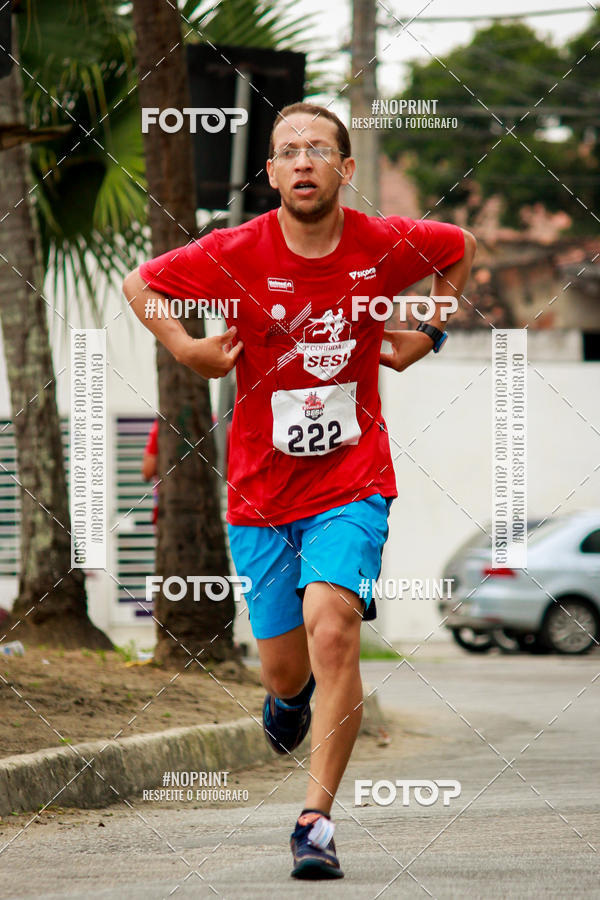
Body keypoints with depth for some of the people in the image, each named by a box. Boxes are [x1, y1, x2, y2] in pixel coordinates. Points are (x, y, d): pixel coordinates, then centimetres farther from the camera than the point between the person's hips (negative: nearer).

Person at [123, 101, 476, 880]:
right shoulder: (234, 254, -9)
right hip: (261, 490, 1)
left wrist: (427, 333, 6)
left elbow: (460, 248, 16)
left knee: (332, 625, -23)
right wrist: (185, 348, -8)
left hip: (352, 484, -1)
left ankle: (318, 819, -18)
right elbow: (140, 283, 7)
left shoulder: (386, 246, -7)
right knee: (285, 669, 6)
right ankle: (293, 693, 47)